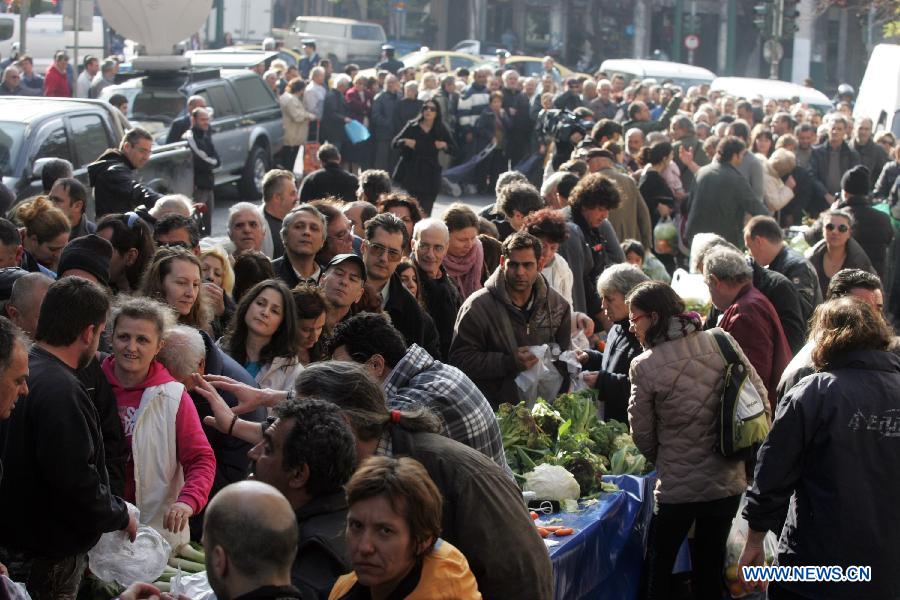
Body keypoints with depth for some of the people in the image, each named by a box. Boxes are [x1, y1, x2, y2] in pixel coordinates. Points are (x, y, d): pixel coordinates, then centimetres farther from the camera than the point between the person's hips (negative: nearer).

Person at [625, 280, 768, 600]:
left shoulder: (644, 366, -15)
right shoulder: (722, 342, -5)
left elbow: (642, 433, -6)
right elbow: (760, 401, 0)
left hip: (678, 488, -4)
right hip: (729, 481, 4)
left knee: (658, 566, 13)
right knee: (710, 565, 17)